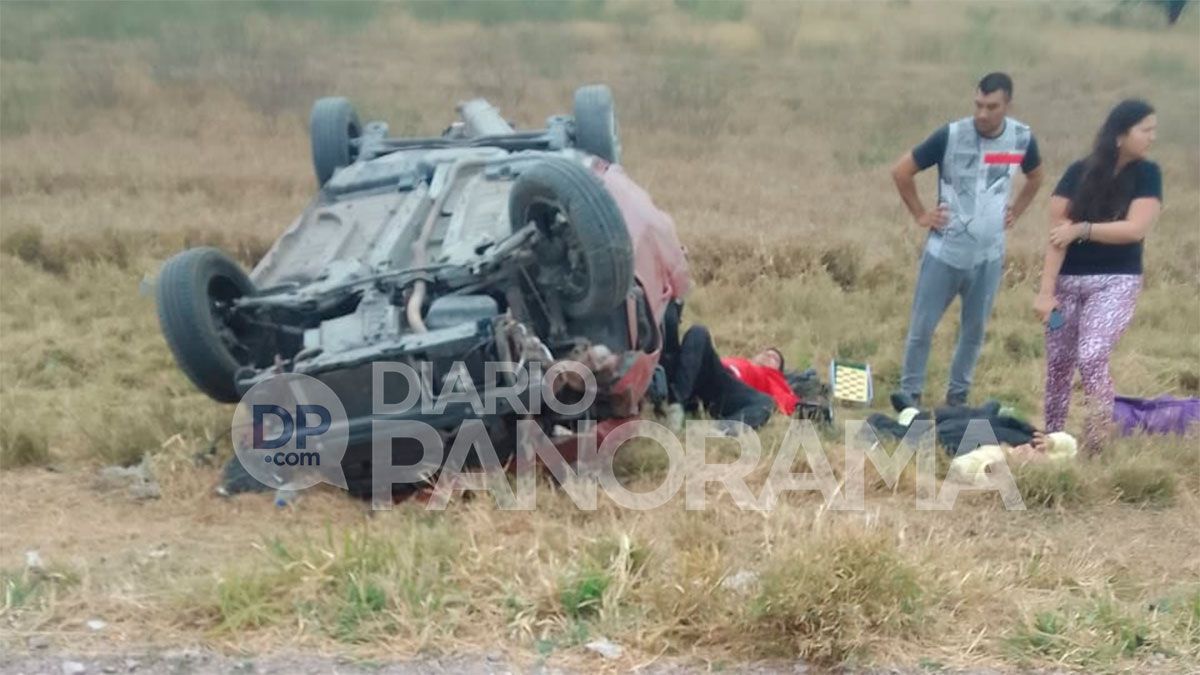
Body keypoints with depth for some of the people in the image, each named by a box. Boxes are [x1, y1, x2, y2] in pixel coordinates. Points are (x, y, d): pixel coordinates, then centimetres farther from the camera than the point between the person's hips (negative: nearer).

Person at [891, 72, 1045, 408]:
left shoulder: (1022, 139, -3)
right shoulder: (950, 135, -14)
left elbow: (1036, 177, 19)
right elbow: (901, 171, -5)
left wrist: (1016, 211, 10)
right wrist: (919, 214, -4)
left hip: (989, 255, 3)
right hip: (944, 252, -2)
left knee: (974, 331, 11)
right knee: (922, 327, 2)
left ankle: (958, 395, 27)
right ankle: (909, 393, 17)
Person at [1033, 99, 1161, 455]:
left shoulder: (1147, 174, -2)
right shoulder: (1079, 172, -4)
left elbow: (1135, 229, -13)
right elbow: (1057, 233, -10)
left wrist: (1082, 229, -14)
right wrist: (1046, 290, -16)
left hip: (1115, 283, -1)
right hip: (1068, 281, 2)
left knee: (1092, 359, -18)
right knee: (1058, 363, 6)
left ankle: (1095, 448, -7)